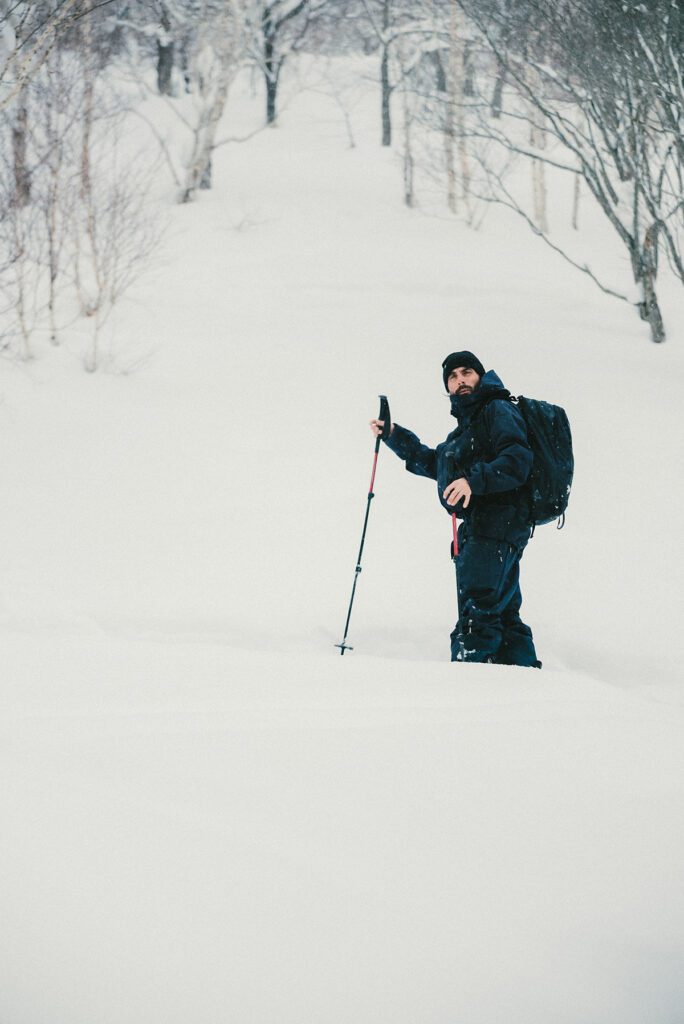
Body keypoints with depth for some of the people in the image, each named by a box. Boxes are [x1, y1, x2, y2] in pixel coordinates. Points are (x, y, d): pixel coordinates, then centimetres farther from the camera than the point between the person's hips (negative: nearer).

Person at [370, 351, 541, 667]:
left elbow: (517, 460, -20)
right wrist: (395, 437, 34)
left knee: (476, 615, -18)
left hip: (495, 522, -11)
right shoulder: (468, 422, 26)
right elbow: (436, 464, 38)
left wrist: (475, 481, -31)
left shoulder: (497, 411, -4)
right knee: (503, 615, 15)